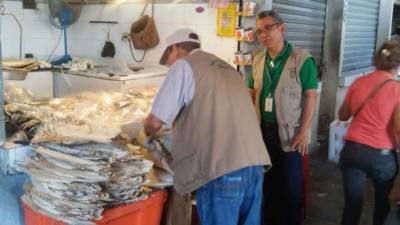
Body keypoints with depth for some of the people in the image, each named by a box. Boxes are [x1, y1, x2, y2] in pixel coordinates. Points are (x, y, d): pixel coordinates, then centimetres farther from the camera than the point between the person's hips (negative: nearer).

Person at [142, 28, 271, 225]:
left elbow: (155, 122, -1)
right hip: (254, 164, 7)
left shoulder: (184, 65, 3)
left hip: (221, 170, -7)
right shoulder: (226, 68, 25)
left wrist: (147, 131, 21)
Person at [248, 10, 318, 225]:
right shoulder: (258, 60, 6)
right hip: (263, 130, 5)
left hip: (289, 132, -5)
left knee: (291, 184, 7)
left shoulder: (302, 59, -11)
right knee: (268, 180, 17)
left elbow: (310, 97, -12)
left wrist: (303, 132, -17)